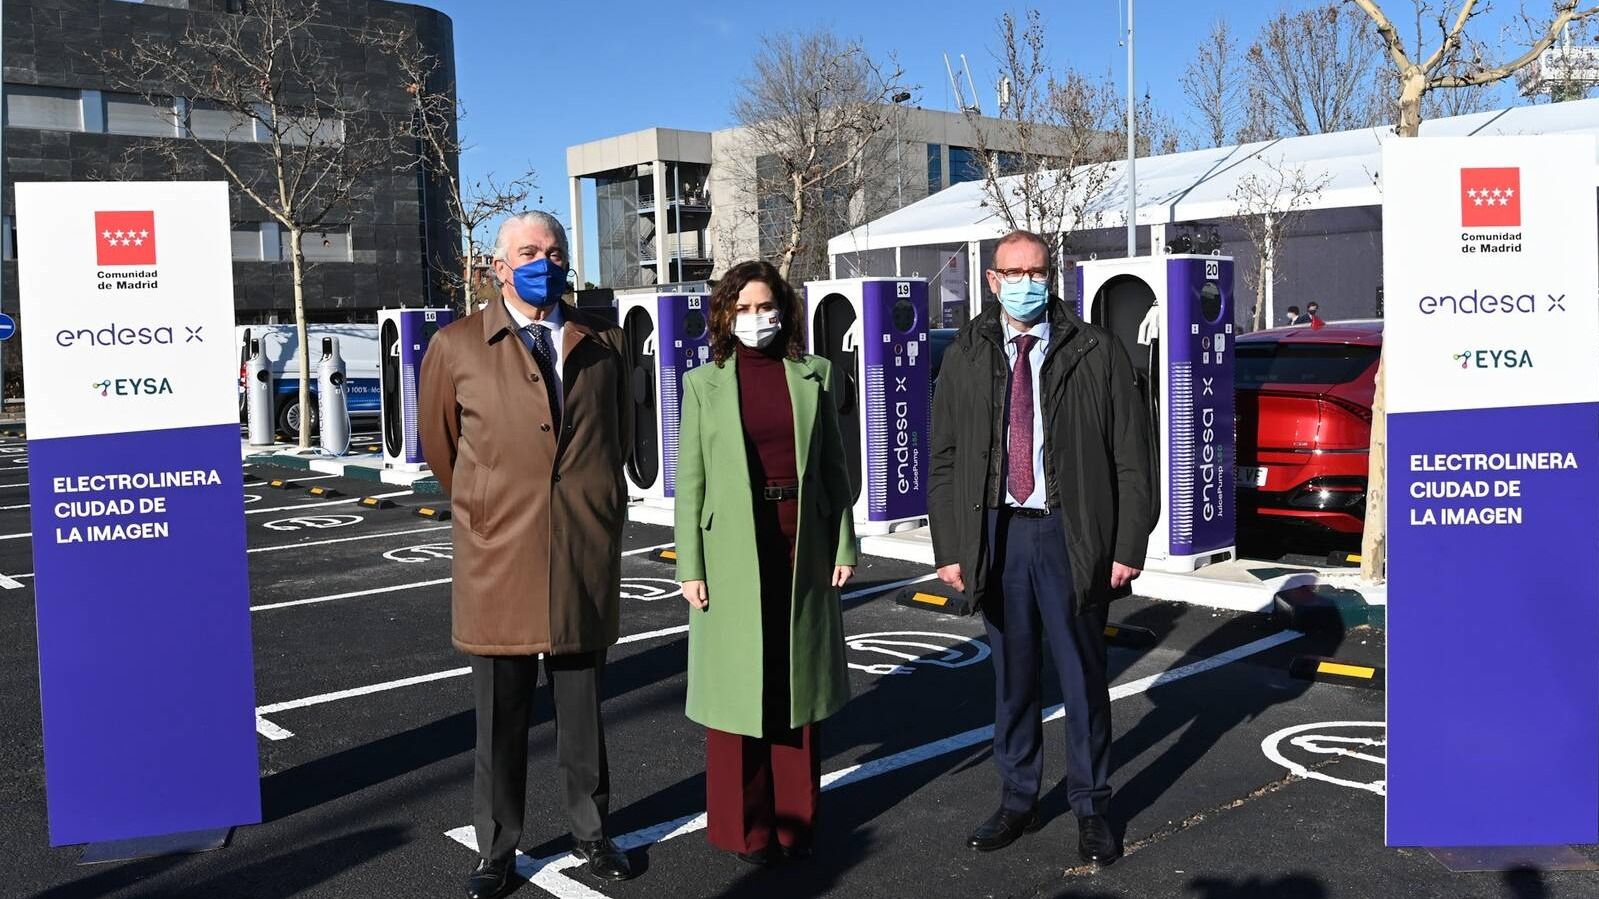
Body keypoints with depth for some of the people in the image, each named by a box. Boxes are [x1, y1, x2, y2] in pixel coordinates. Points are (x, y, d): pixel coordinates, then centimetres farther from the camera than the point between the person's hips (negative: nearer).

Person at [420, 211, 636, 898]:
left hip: (585, 560, 2)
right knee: (499, 720, 8)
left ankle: (591, 832, 30)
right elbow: (440, 442, 13)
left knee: (583, 710, 13)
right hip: (498, 559, -1)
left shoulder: (602, 344, 6)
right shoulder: (456, 347, 0)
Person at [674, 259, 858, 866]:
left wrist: (844, 544, 2)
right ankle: (745, 825, 19)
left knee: (797, 679, 10)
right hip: (733, 549, -2)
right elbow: (690, 481, -1)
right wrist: (690, 567, -6)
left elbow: (834, 467, 7)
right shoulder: (704, 384, 1)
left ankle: (796, 817, 25)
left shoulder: (813, 375, 6)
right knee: (738, 684, 4)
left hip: (802, 545, 2)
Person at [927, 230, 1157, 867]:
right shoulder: (965, 357, 5)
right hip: (996, 532, 2)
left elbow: (1132, 456, -2)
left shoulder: (1096, 352, -1)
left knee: (1083, 676, 8)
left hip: (1071, 533, -2)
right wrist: (949, 547, 0)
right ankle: (1017, 799, 30)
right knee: (1011, 675, 13)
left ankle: (1092, 806, 26)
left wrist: (1129, 546, -7)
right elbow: (944, 460, 6)